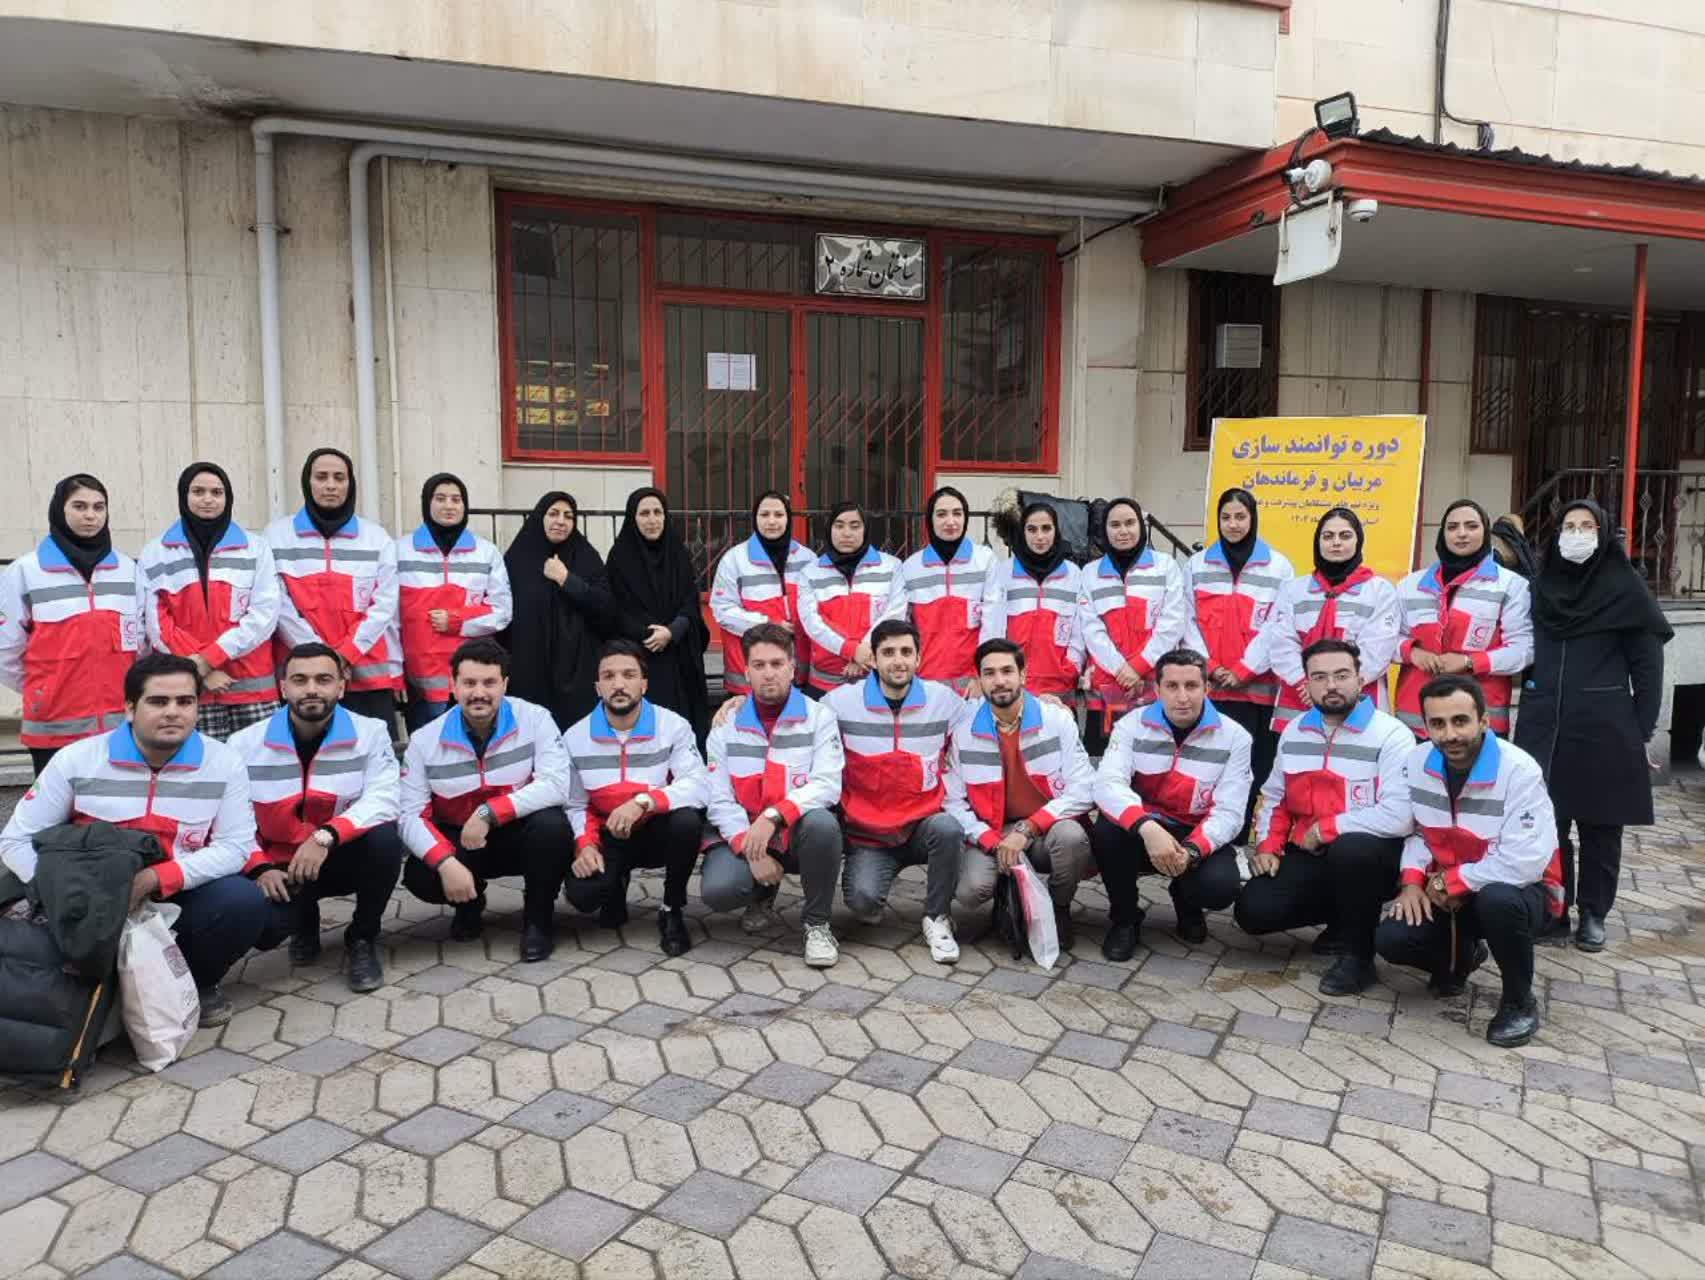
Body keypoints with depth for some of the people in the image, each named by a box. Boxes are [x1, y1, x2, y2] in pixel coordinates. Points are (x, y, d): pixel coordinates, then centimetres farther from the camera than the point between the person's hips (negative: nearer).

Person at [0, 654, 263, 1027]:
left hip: (182, 896, 0)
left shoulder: (224, 763, -8)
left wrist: (154, 879, -25)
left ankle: (197, 982, 4)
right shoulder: (76, 760, -8)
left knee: (246, 902, -28)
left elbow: (236, 846, -11)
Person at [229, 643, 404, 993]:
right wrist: (260, 868, -22)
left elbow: (383, 800, -23)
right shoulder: (245, 745, -4)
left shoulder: (370, 733, -9)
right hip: (279, 867, 1)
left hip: (344, 858, 0)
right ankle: (305, 918, 15)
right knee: (260, 928, -28)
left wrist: (326, 836, -35)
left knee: (384, 836, -33)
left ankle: (362, 939, -5)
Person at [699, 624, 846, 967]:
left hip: (799, 832, -1)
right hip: (744, 835, 2)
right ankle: (763, 895, 13)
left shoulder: (819, 717, -3)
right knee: (716, 890, -28)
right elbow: (719, 800, -4)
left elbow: (827, 784, -16)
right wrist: (751, 851, -19)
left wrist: (773, 817, -30)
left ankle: (817, 923, -11)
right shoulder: (726, 727, 3)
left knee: (822, 822, -36)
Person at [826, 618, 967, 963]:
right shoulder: (841, 703, -6)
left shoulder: (946, 700, -1)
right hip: (867, 832, -1)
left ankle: (937, 918, -7)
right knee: (862, 900, -28)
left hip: (924, 825, 2)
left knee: (948, 829, -33)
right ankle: (871, 904, 13)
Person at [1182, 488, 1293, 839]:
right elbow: (1189, 622, 7)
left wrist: (1243, 671, -8)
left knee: (1252, 771, -1)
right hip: (1209, 688, 1)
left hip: (1259, 688, -1)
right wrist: (1210, 667, -5)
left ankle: (1236, 845, 7)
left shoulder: (1278, 566, 6)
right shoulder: (1197, 565, 12)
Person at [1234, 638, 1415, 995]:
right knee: (1254, 911, -13)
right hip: (1308, 855, 6)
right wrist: (1267, 846, -1)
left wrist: (1325, 828, -17)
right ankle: (1343, 918, 16)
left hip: (1370, 854, -5)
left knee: (1349, 850, -40)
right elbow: (1274, 797, 15)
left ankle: (1357, 954, -13)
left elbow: (1399, 816, -26)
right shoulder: (1294, 731, 7)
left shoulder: (1392, 735, -14)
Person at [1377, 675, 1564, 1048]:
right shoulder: (1417, 761, -6)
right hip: (1447, 892, 5)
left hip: (1518, 890, -5)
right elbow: (1416, 830, 7)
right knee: (1391, 940, -17)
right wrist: (1413, 881, -11)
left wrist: (1448, 881, -20)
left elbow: (1523, 865, -30)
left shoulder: (1519, 770, -25)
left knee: (1497, 899, -40)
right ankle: (1461, 956, 19)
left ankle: (1519, 1002, -11)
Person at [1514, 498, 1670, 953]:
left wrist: (1642, 733, -5)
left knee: (1599, 824, 5)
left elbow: (1647, 666, -2)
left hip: (1604, 726, -3)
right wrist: (1530, 711, 8)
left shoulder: (1625, 589, -2)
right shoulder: (1540, 587, 8)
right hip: (1543, 725, 3)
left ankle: (1593, 913, 17)